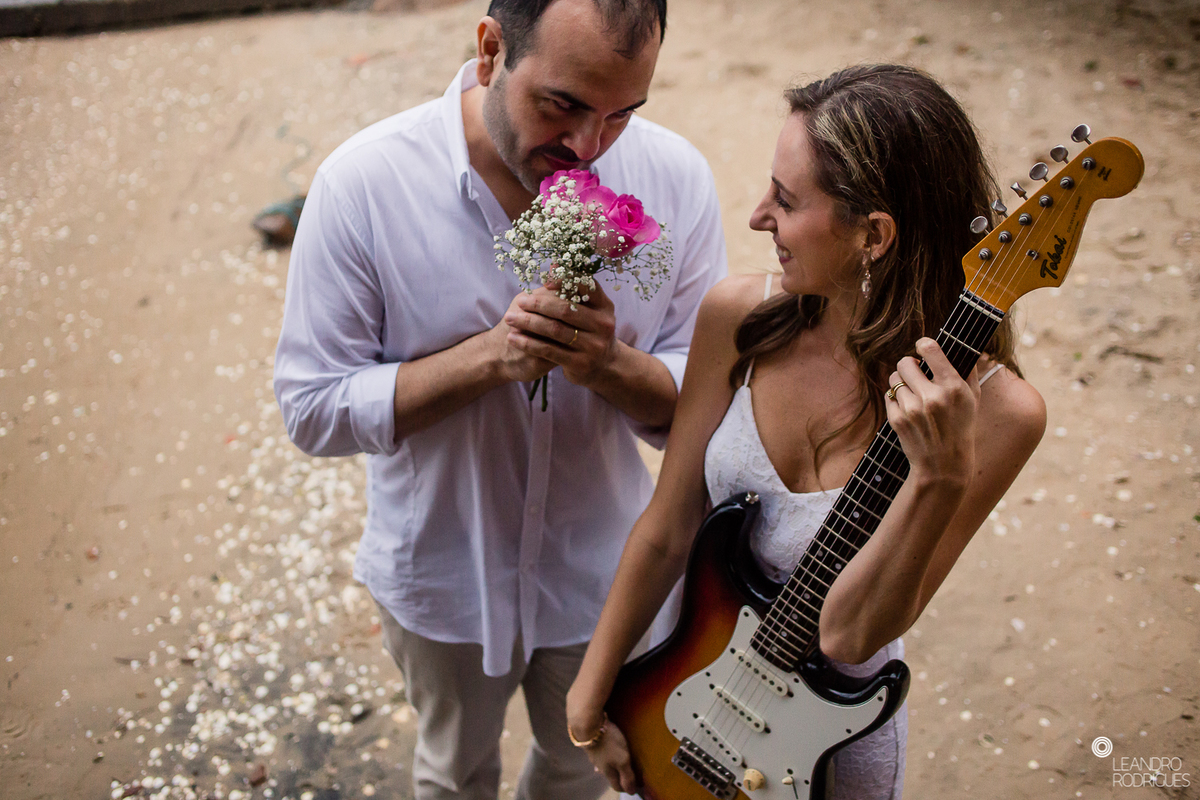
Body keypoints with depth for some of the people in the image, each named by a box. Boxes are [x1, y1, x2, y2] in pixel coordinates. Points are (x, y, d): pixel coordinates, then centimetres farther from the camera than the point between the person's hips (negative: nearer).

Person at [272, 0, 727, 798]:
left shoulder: (676, 178, -18)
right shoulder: (362, 183, -24)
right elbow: (312, 407, -19)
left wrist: (609, 365, -32)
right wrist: (488, 356, -32)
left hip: (604, 574, 2)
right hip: (443, 575, -1)